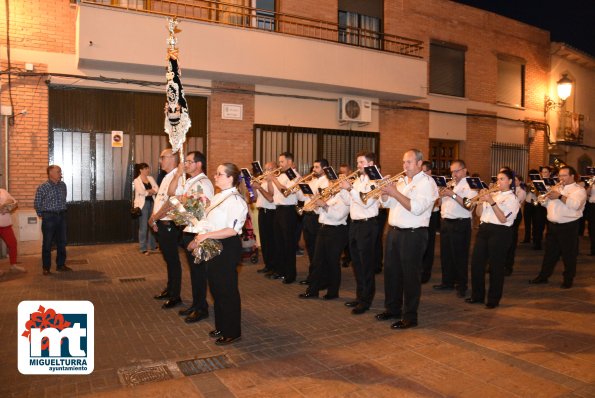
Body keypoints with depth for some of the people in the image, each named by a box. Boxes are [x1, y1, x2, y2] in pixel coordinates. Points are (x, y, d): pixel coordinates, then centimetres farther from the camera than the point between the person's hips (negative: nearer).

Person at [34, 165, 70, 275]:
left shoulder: (63, 185, 5)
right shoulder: (42, 187, -10)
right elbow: (37, 204, -1)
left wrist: (62, 211, 15)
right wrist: (42, 214, 6)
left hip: (61, 216, 5)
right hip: (49, 217, -5)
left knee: (62, 242, 10)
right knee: (47, 243, 1)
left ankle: (61, 265, 21)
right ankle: (46, 267, 10)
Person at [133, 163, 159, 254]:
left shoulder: (151, 178, 12)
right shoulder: (137, 180, -4)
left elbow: (157, 189, 3)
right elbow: (141, 192, -17)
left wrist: (148, 191, -12)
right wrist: (151, 191, -3)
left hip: (152, 203, 5)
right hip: (143, 204, -5)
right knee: (143, 226, -3)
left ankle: (152, 245, 21)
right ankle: (143, 248, 2)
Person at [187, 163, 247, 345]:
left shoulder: (235, 200, -16)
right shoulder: (218, 197, 13)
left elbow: (232, 230, -25)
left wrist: (206, 236, -24)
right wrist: (198, 239, 8)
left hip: (227, 248, -9)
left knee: (227, 290, 1)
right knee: (216, 288, 17)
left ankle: (232, 332, 16)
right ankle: (221, 327, 33)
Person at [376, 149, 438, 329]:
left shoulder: (426, 182, -9)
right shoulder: (401, 181, 15)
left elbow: (416, 208, -22)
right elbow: (387, 202, 15)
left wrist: (395, 192, -22)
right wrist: (385, 190, -4)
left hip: (413, 235, -8)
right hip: (394, 232, 8)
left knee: (410, 276, 0)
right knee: (391, 272, 15)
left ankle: (410, 316, 11)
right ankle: (393, 308, 30)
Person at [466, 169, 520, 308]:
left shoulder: (512, 199, -2)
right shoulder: (493, 195, 14)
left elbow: (503, 219, -16)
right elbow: (479, 214, 12)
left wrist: (492, 202, -20)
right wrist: (481, 200, -4)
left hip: (499, 233, -6)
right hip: (484, 229, 6)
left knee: (496, 267, 1)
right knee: (476, 263, 6)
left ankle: (494, 299, 14)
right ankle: (477, 295, 21)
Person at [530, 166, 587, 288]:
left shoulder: (579, 190, -6)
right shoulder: (556, 188, 15)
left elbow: (575, 205, -24)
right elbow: (546, 204, 13)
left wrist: (560, 196, -23)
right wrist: (547, 196, -6)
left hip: (568, 227, -6)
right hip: (552, 225, 6)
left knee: (568, 255, 5)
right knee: (549, 253, 13)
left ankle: (568, 280, 17)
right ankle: (543, 276, 22)